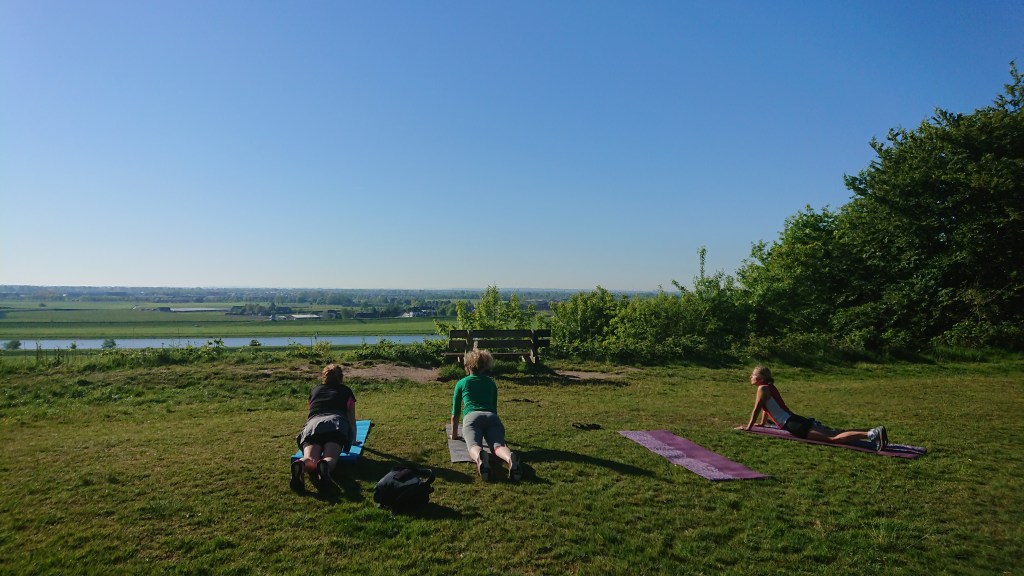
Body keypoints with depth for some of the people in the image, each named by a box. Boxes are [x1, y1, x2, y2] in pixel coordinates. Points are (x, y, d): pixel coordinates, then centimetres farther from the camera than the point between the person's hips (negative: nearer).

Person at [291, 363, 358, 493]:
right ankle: (324, 465, -57)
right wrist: (353, 440, 51)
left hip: (313, 424, 2)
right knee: (330, 458, -20)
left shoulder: (315, 390, 36)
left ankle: (300, 464, -56)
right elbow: (352, 419, 36)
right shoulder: (346, 391, 30)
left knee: (310, 460, -20)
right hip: (336, 423, -1)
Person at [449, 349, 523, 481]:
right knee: (499, 445, -21)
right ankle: (510, 459, -57)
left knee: (474, 446, -24)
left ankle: (480, 458, -62)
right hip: (492, 417, 2)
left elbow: (455, 413, 28)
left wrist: (454, 435, 40)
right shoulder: (491, 383, 30)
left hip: (472, 417, -2)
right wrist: (493, 432, 54)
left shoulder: (461, 383, 25)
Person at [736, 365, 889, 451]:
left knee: (833, 439, -21)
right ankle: (873, 432, 5)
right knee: (835, 433, 10)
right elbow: (765, 407, 37)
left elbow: (756, 409, -5)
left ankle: (871, 434, -33)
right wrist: (761, 423, 47)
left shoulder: (762, 389, -6)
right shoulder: (770, 387, 22)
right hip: (798, 420, 10)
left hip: (794, 425, -10)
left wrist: (748, 427, 5)